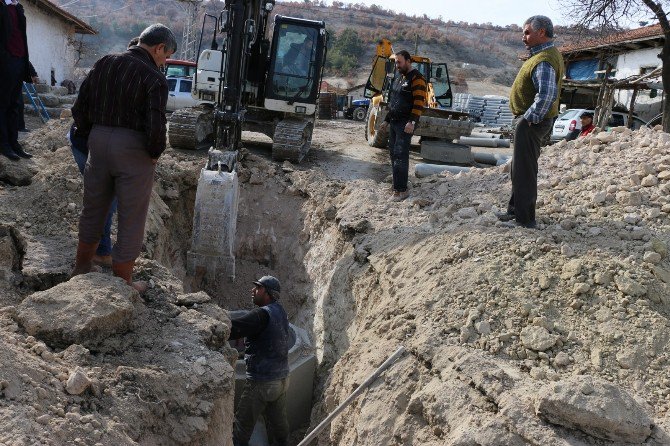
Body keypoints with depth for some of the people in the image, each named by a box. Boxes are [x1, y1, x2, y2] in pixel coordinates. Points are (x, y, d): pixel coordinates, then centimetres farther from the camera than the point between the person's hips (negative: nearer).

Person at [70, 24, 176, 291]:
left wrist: (87, 137, 18)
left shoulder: (104, 63, 6)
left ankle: (82, 269, 39)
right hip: (134, 151, -6)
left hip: (98, 144, 6)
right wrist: (155, 153, -3)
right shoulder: (154, 79, -12)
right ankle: (122, 284, 18)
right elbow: (155, 128, -21)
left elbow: (80, 109, 6)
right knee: (131, 219, 7)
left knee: (92, 211, 22)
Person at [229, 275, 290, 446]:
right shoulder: (279, 311, 6)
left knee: (244, 422, 8)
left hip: (261, 382, -8)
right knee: (278, 419, 19)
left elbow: (232, 328, -30)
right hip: (282, 379, 8)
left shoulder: (263, 314, -20)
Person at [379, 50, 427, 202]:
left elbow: (419, 102, -20)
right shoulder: (399, 78, 19)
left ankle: (401, 190, -12)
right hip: (394, 122, 10)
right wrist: (387, 120, 24)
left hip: (405, 124, -10)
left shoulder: (416, 78, -11)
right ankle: (398, 185, 17)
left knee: (400, 155, -13)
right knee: (394, 153, 10)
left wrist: (412, 122, -28)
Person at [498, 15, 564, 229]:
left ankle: (524, 219, 2)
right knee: (520, 168, 19)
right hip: (531, 119, 11)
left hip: (530, 122, -11)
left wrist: (530, 118, -23)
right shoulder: (548, 53, 13)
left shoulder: (543, 61, -22)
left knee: (523, 170, -4)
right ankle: (516, 210, 30)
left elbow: (546, 96, -34)